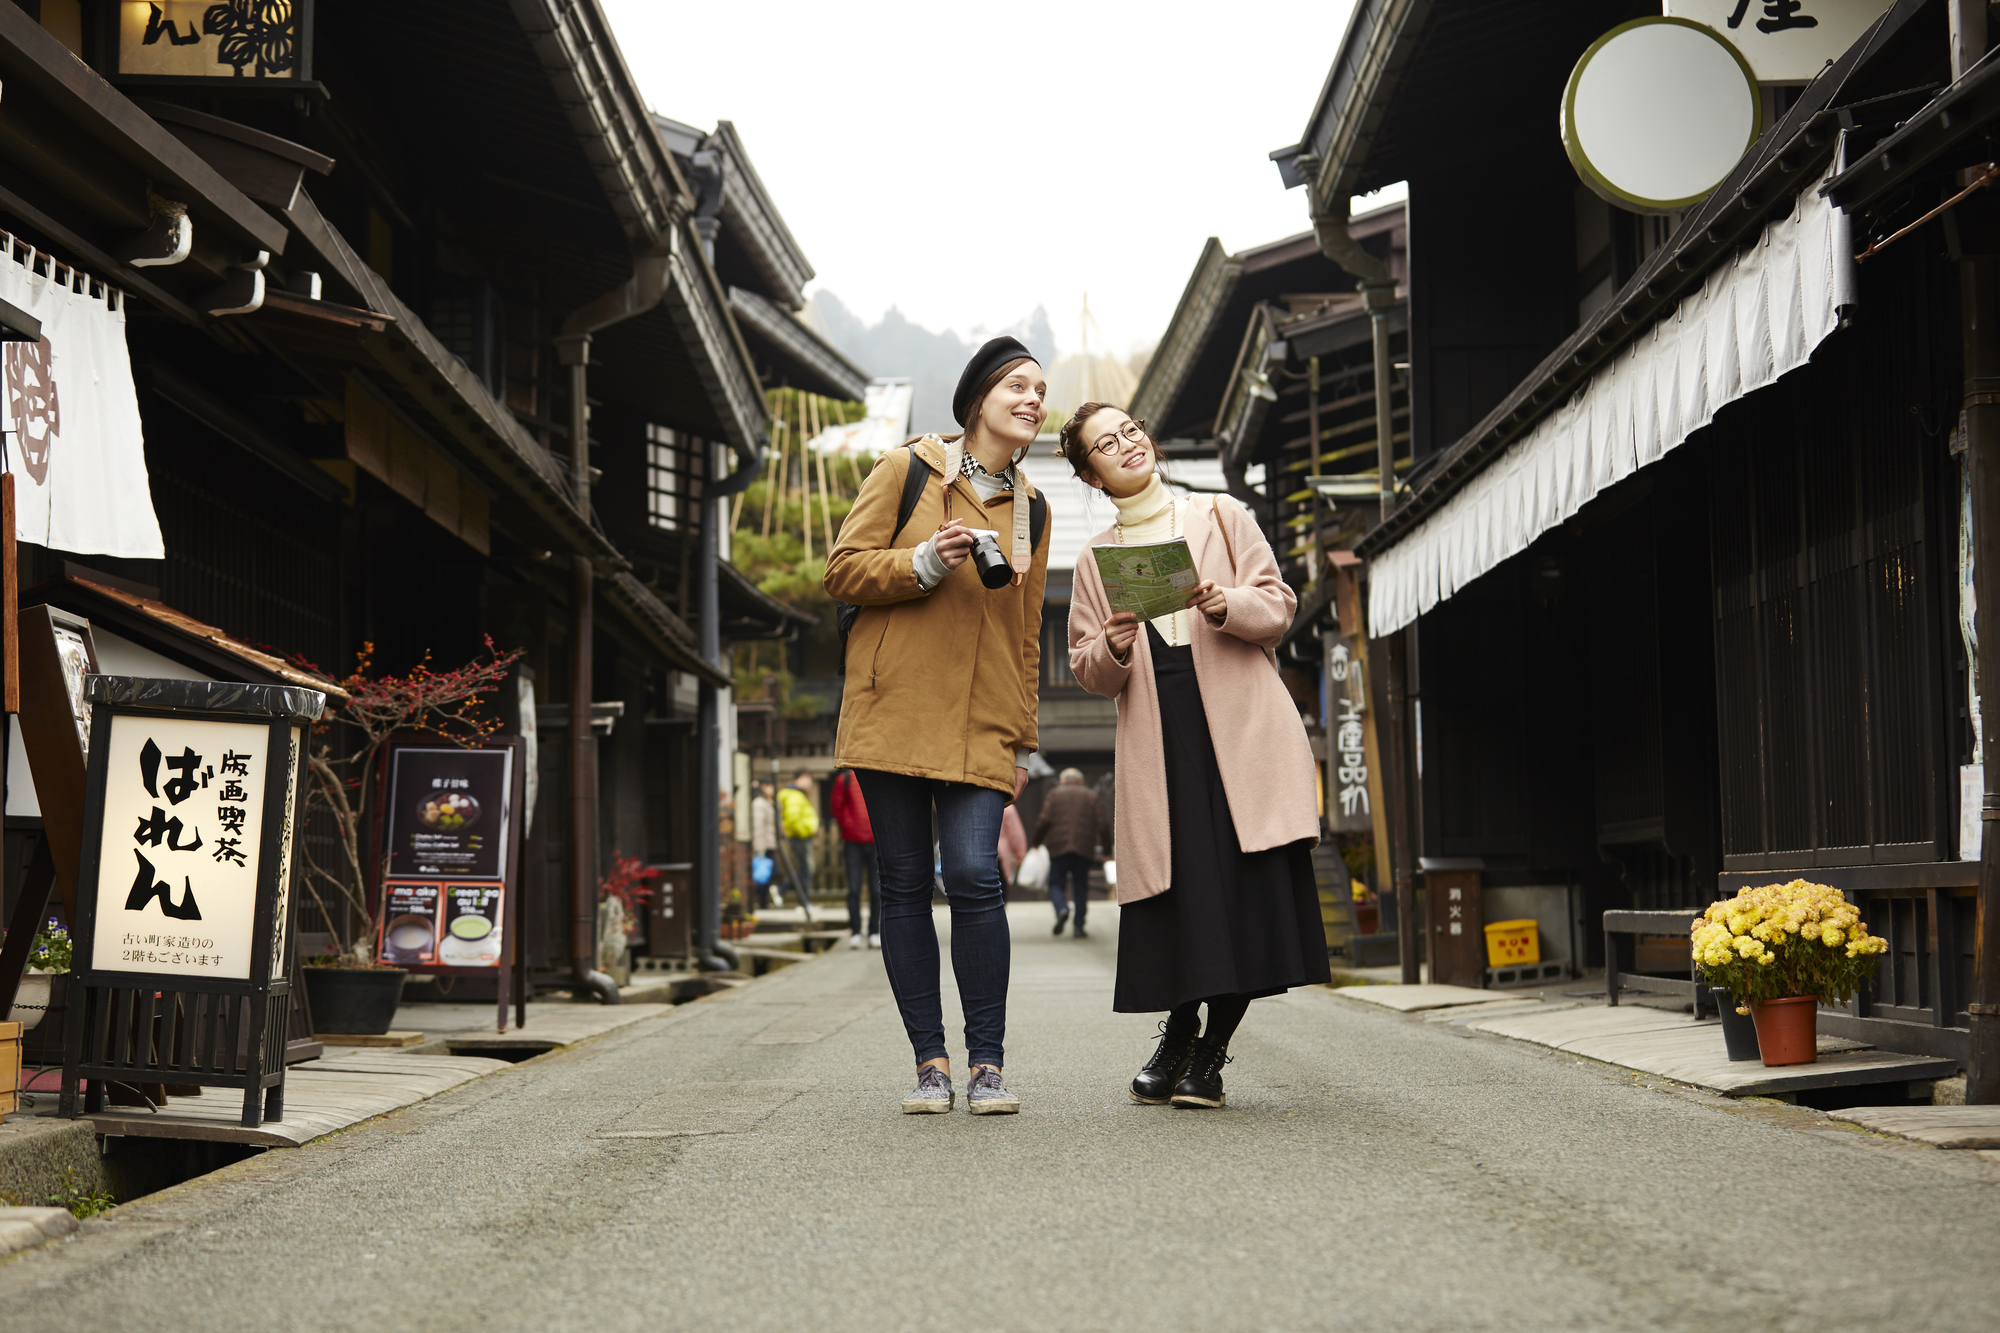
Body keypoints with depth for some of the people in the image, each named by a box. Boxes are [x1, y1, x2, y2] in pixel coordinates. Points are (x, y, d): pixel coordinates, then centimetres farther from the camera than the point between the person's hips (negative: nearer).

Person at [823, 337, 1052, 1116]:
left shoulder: (1028, 509, 15)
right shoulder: (907, 472, 4)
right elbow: (842, 570, 0)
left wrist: (1022, 741, 15)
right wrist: (926, 563, -15)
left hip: (979, 723, 2)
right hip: (895, 710, -2)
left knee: (975, 876, -13)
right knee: (904, 886, -1)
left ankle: (988, 1063, -4)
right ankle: (931, 1062, 7)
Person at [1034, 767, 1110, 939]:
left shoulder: (1055, 795, 8)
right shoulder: (1092, 797, 13)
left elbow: (1044, 821, -4)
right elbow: (1103, 826, 4)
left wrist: (1037, 842, 7)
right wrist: (1106, 848, 12)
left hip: (1059, 848, -1)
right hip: (1084, 849, 1)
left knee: (1056, 883, 6)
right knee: (1081, 886, 9)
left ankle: (1061, 909, -23)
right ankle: (1079, 926, 2)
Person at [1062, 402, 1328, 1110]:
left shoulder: (1221, 516, 14)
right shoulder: (1097, 560, 17)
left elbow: (1278, 606, 7)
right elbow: (1089, 673, 13)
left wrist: (1227, 605, -13)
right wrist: (1112, 651, -9)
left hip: (1241, 725, -1)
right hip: (1157, 737, 1)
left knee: (1247, 886, -9)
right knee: (1178, 890, -7)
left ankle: (1211, 1052, 2)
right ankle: (1178, 1033, 15)